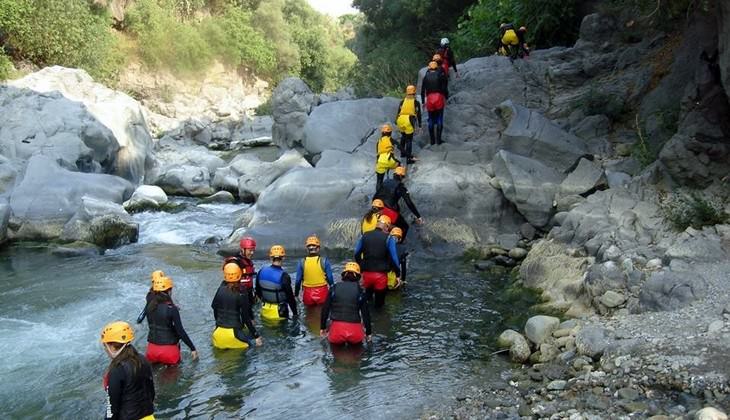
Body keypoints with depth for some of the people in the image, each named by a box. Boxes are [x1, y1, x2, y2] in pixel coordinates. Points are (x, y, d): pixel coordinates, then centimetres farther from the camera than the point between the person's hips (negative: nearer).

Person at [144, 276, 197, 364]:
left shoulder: (150, 306, 0)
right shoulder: (171, 309, -15)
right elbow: (180, 331, -14)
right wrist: (192, 348, -7)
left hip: (152, 348, 5)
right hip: (168, 349, -5)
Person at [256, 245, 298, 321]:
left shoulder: (261, 272, -5)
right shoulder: (283, 276, -22)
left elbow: (258, 291, 8)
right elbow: (290, 296, -17)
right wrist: (295, 313, -6)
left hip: (265, 312, 5)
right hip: (279, 312, -5)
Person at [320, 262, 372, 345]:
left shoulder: (334, 288, 7)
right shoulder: (360, 291, 5)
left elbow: (325, 309, 9)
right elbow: (365, 312, 7)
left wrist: (322, 328, 20)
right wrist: (368, 333, 17)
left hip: (336, 330, 1)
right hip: (354, 330, 0)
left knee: (333, 341, 28)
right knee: (357, 341, 27)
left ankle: (339, 340, 1)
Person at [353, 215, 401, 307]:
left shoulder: (364, 236, 4)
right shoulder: (388, 238, -6)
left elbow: (357, 254, 10)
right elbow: (394, 257, -8)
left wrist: (361, 268, 21)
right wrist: (398, 274, 0)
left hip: (366, 273, 3)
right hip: (381, 274, -3)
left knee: (367, 296, 24)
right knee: (379, 299, 10)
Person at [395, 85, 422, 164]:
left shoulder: (402, 101, 11)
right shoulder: (416, 102, 3)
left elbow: (398, 112, 12)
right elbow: (419, 115, 3)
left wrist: (397, 122, 21)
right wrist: (419, 125, 9)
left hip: (401, 120, 4)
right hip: (409, 122, -4)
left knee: (403, 137, 27)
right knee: (409, 140, -1)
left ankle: (403, 153, 39)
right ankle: (408, 158, -3)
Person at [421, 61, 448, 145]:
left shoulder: (426, 77, 9)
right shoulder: (441, 75, 1)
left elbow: (422, 90, 10)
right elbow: (444, 88, -4)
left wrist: (423, 101, 17)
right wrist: (446, 97, 9)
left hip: (429, 99, 2)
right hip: (439, 98, -2)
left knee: (431, 120, 10)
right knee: (439, 119, 1)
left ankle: (432, 141, 10)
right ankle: (438, 140, -4)